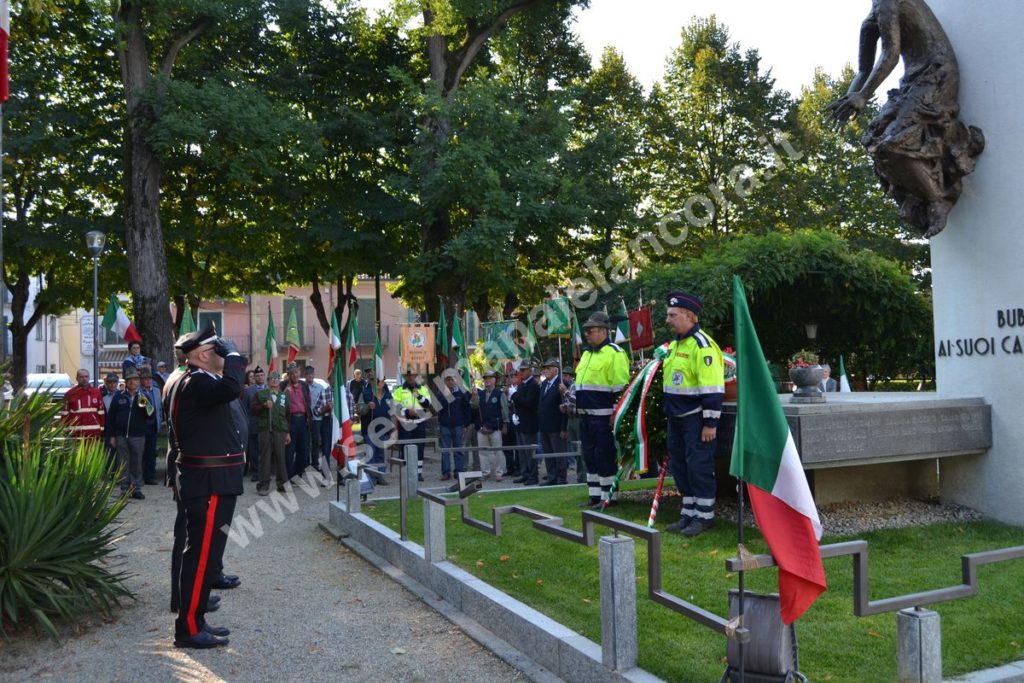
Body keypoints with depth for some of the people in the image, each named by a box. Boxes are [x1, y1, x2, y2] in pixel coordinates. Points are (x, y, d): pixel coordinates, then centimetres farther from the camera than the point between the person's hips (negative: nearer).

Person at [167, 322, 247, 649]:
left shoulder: (191, 381, 15)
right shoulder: (196, 382, -19)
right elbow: (231, 387, -37)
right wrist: (232, 352, -20)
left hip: (212, 481, 11)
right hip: (209, 483, -11)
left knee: (205, 551, 16)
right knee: (202, 553, -5)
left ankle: (195, 620, 26)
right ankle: (189, 628, 2)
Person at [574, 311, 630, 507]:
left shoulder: (614, 353, -10)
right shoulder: (586, 353, 18)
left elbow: (621, 388, -15)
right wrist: (577, 407, 23)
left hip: (603, 417, -9)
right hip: (585, 416, 9)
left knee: (604, 456, -4)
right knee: (589, 455, 13)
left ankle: (608, 496, 6)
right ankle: (594, 496, 21)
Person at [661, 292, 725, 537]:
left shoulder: (701, 345, -17)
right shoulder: (675, 344, 13)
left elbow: (713, 389, -21)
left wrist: (710, 423, -21)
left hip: (696, 419, -10)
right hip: (676, 417, 10)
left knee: (699, 466, -2)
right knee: (680, 466, 14)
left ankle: (704, 515, 10)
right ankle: (689, 513, 25)